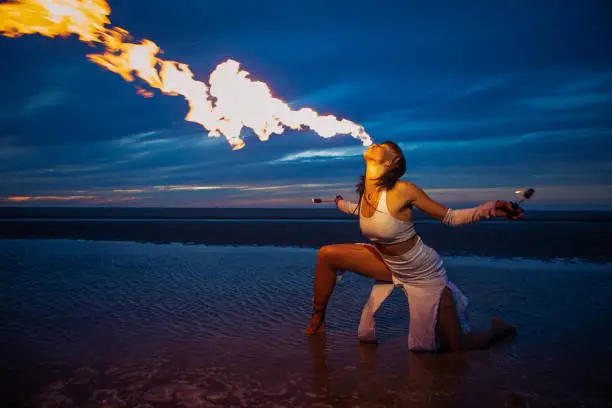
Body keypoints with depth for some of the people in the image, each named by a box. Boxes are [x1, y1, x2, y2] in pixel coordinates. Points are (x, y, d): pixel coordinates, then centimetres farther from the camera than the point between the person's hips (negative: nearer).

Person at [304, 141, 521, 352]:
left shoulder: (402, 190, -26)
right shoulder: (366, 192, -7)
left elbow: (450, 217, -17)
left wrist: (491, 207, -33)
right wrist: (340, 203, 38)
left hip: (423, 273, -5)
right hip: (388, 263, 6)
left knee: (458, 347, 0)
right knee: (326, 255, -6)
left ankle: (496, 329, 34)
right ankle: (317, 321, 13)